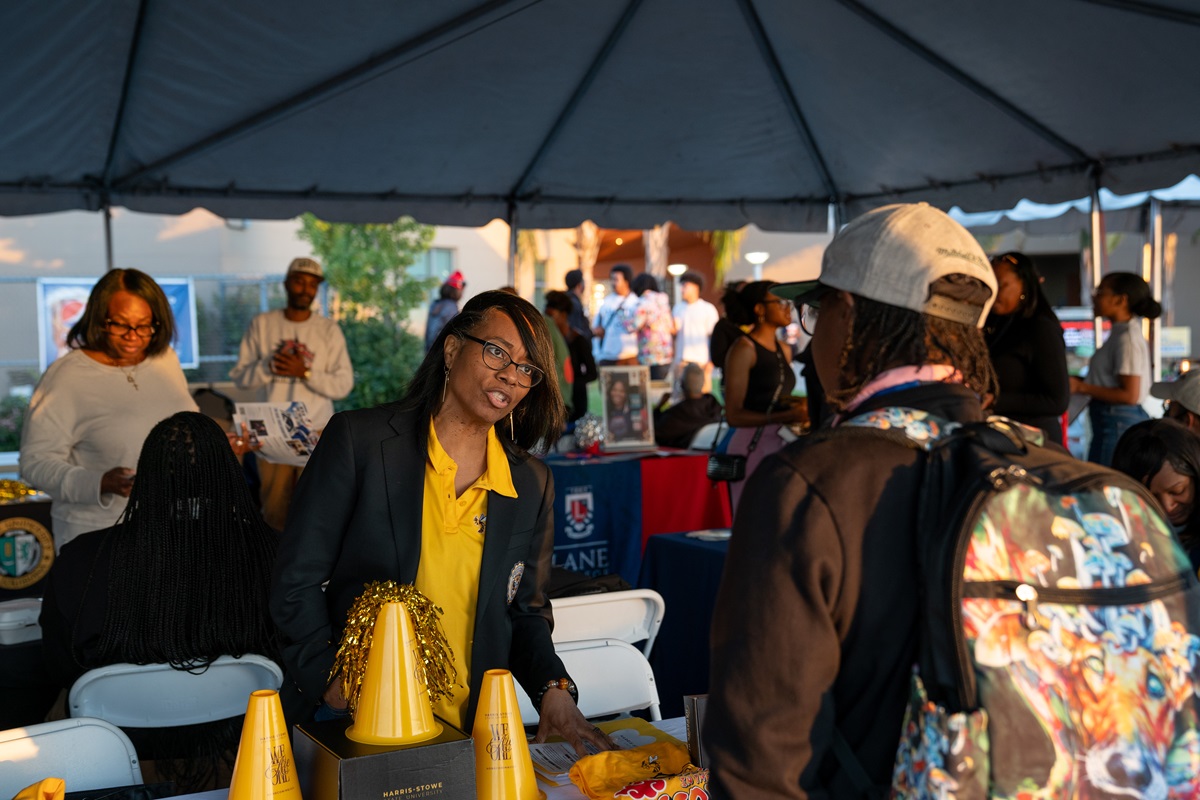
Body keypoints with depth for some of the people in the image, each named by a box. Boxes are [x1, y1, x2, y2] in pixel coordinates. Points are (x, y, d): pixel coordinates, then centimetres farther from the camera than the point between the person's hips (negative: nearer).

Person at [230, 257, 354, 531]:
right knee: (274, 508, 5)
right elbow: (240, 376, 3)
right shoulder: (261, 324, 4)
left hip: (316, 433, -1)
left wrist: (305, 373, -15)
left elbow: (344, 384, -3)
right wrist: (269, 366, -15)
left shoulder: (329, 330, 2)